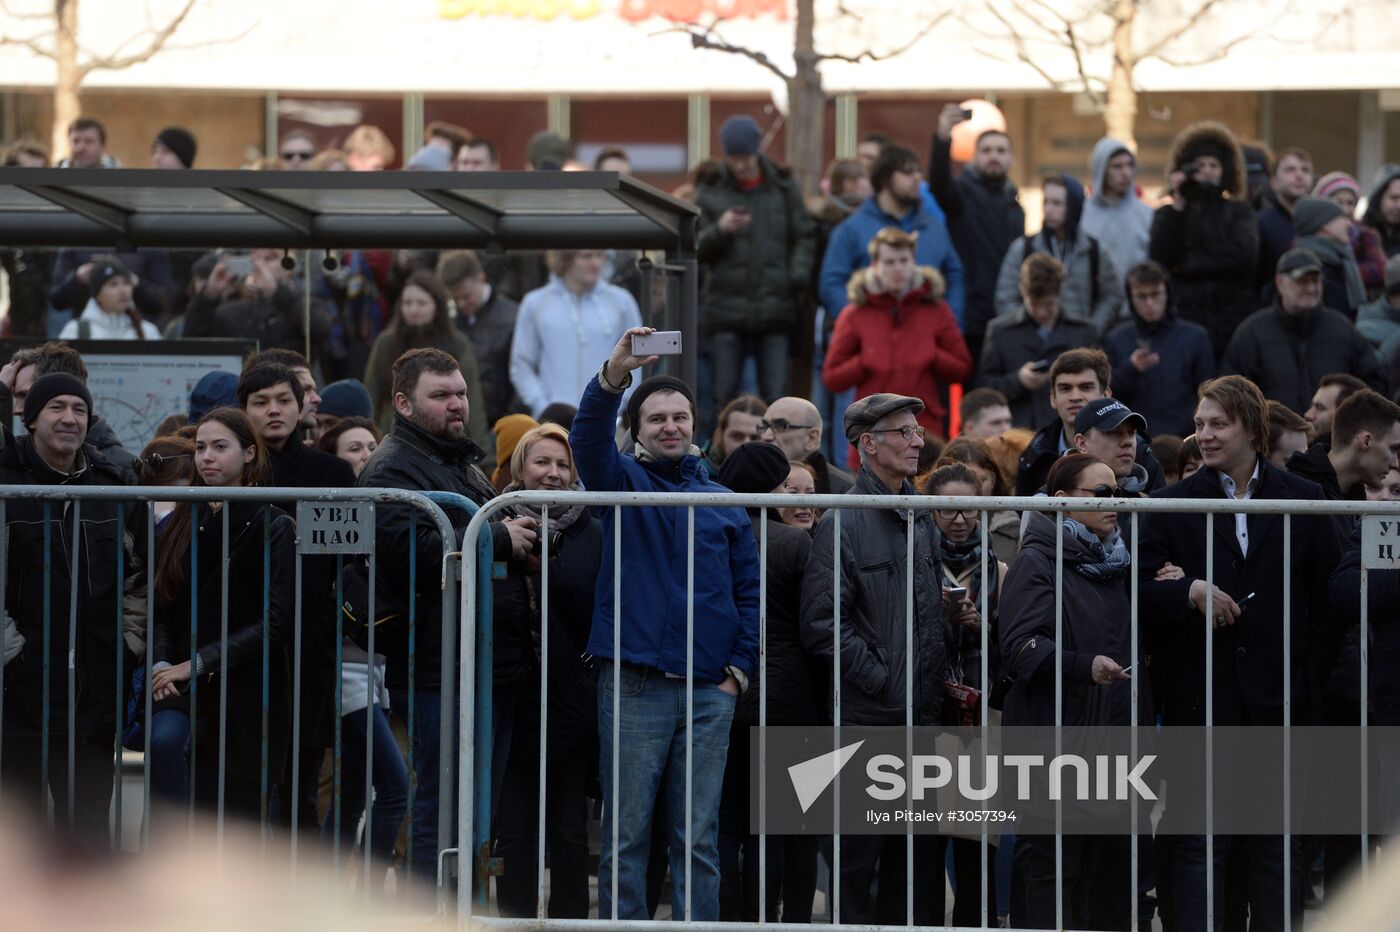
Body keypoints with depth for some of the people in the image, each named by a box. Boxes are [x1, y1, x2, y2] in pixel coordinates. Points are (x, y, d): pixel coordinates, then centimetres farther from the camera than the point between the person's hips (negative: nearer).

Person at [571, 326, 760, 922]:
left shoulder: (723, 503, 14)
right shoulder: (624, 482, 6)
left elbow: (749, 592, 15)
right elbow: (588, 443, -15)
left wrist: (740, 667, 3)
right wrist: (612, 377, -31)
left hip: (708, 691, 2)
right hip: (635, 686, -2)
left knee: (697, 839, 5)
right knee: (626, 834, -1)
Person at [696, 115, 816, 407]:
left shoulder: (783, 187, 7)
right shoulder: (710, 192, 6)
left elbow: (805, 237, 8)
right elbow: (697, 250, 3)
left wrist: (798, 274, -8)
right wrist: (719, 231, -16)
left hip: (775, 309, 0)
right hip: (725, 311, 0)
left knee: (776, 394, -1)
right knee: (725, 394, 1)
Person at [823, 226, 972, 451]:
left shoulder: (936, 310, 10)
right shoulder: (855, 315, 7)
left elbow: (962, 369, 10)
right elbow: (831, 378, 6)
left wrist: (933, 357, -6)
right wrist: (865, 362, -7)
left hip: (926, 432, 1)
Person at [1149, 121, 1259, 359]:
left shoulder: (1239, 212, 14)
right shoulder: (1168, 214, 14)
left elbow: (1244, 253, -4)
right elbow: (1159, 259, -3)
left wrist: (1188, 264, -2)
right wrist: (1177, 207, -6)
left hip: (1231, 320, 0)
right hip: (1184, 318, 0)